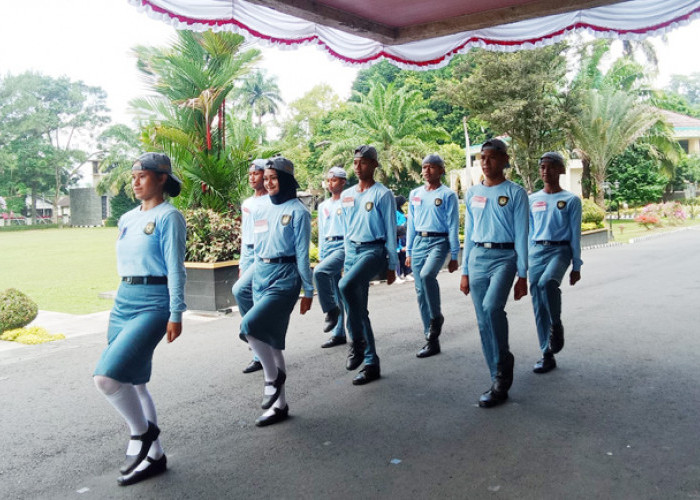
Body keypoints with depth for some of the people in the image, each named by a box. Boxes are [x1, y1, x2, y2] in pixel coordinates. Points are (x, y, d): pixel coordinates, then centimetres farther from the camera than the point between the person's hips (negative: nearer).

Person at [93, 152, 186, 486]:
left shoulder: (169, 216, -7)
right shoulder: (127, 218, 15)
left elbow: (175, 268, -11)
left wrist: (176, 314, -14)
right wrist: (122, 302, 21)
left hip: (152, 304, -8)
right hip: (123, 302, 8)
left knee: (107, 377, -19)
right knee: (133, 382, 11)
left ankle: (142, 431, 6)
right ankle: (153, 455, 24)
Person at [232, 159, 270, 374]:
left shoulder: (272, 202, -5)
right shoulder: (246, 203, 18)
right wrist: (241, 264, 20)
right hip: (248, 254, 8)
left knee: (240, 290, -26)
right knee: (253, 300, 7)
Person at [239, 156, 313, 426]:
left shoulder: (297, 211, -5)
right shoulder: (261, 212, 13)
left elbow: (302, 253, -7)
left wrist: (308, 291, -7)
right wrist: (254, 275, 16)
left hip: (285, 277, -7)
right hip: (260, 275, 7)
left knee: (250, 326, -24)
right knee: (270, 340, 9)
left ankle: (273, 376, -1)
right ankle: (279, 404, 19)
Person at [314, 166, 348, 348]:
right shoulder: (323, 206, 19)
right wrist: (321, 255, 18)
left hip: (343, 246, -7)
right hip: (327, 248, 7)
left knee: (319, 272, -30)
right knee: (336, 293, 8)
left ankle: (331, 310, -15)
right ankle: (339, 334, 13)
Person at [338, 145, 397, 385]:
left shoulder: (383, 194, -5)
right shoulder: (346, 195, 13)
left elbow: (391, 231, -4)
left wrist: (392, 265, -5)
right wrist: (346, 259, 17)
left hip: (374, 250, -7)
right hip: (352, 251, 7)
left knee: (346, 286, -33)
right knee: (360, 310, 7)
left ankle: (357, 342, -17)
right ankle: (371, 363, 16)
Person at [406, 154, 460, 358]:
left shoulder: (448, 195, 0)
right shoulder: (415, 194, 15)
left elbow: (453, 226, -3)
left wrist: (454, 255, -7)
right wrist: (409, 251, 14)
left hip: (438, 242, -6)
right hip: (419, 242, 6)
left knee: (426, 275, -33)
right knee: (420, 291, 4)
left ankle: (436, 317, -10)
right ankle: (431, 339, 12)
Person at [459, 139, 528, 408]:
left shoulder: (515, 193, 1)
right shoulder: (472, 193, 13)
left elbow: (521, 234, -2)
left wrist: (522, 275, -6)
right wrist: (465, 271, 12)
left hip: (504, 257, -5)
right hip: (477, 257, 5)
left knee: (492, 307, -28)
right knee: (483, 321, 3)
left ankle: (503, 364, -9)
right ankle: (499, 380, 13)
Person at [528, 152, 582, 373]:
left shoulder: (571, 200, 2)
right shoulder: (532, 200, 12)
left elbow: (575, 234, 1)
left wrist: (576, 266, -1)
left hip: (560, 250, -4)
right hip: (536, 251, 4)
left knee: (547, 282, -35)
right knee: (538, 306, 2)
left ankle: (556, 325, -11)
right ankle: (547, 355, 12)